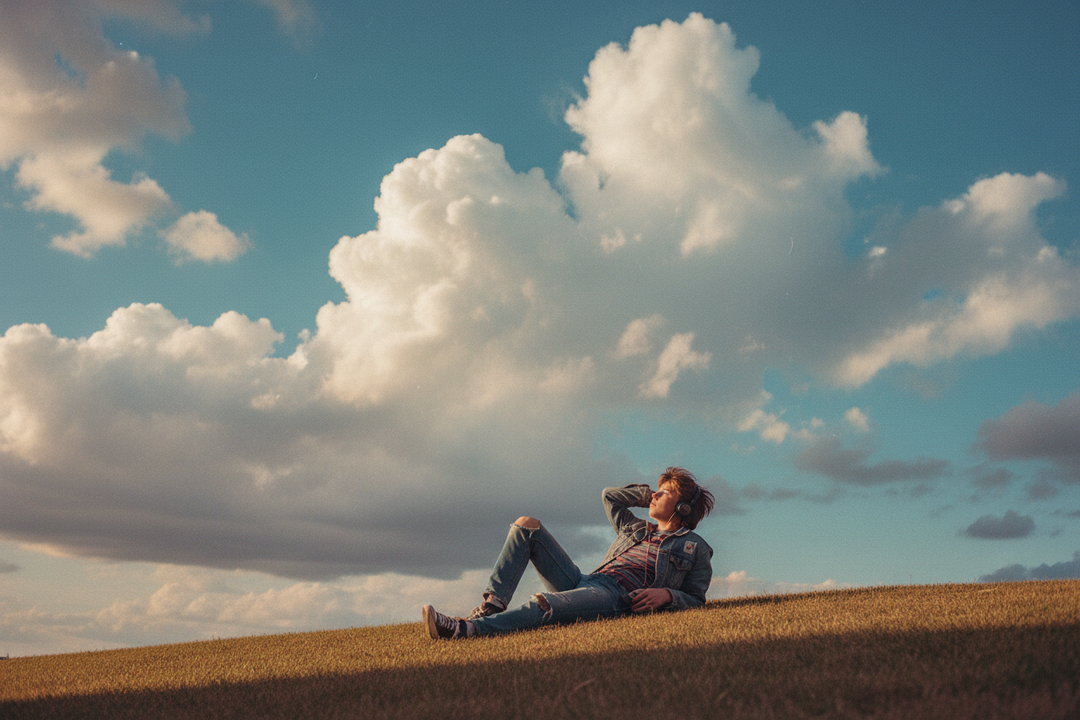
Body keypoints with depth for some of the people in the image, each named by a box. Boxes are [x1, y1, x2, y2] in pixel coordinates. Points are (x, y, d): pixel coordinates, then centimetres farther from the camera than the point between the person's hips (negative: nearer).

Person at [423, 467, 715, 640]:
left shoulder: (696, 548, 14)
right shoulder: (635, 528, 30)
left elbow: (695, 599, 8)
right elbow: (610, 495, 42)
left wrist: (667, 594, -11)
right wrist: (649, 494, 36)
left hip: (619, 598, -7)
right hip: (583, 582, 7)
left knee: (544, 604, -39)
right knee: (526, 525, -5)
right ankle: (492, 606, -22)